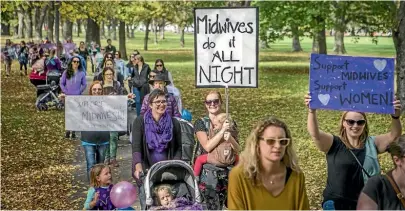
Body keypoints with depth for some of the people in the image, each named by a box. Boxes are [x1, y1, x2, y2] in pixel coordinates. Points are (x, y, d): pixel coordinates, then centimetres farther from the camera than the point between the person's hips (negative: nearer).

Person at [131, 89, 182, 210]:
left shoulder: (174, 123, 5)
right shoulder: (140, 122, -2)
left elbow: (178, 149, 8)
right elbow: (136, 147, -11)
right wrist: (138, 167, -26)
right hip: (146, 169, -1)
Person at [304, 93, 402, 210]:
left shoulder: (371, 144, 6)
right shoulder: (334, 144, -4)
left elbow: (394, 135, -5)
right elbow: (314, 133, -19)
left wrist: (396, 116, -25)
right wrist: (312, 111, -37)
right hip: (336, 204, -3)